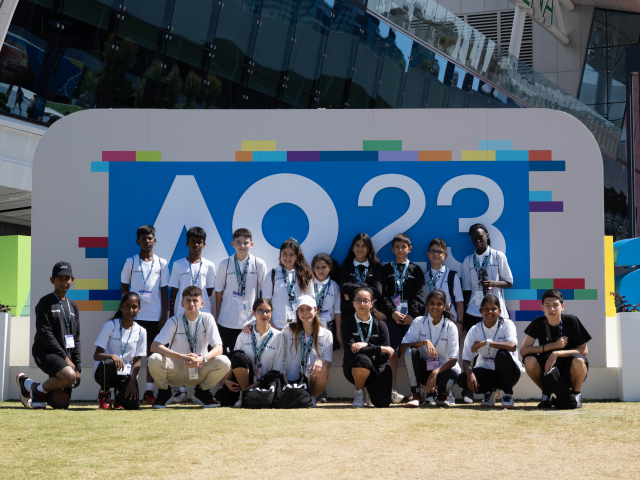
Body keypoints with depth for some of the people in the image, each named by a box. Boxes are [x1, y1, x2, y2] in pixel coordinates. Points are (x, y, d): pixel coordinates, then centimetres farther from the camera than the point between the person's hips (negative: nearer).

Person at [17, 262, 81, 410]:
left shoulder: (73, 306, 17)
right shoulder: (45, 302, -2)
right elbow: (44, 333, -11)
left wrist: (77, 368, 7)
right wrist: (64, 357, -16)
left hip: (66, 356, 6)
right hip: (45, 352, -6)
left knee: (61, 403, -5)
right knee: (69, 376, -34)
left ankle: (28, 384, 22)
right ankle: (39, 390, -5)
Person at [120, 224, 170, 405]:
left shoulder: (161, 263, 7)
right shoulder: (131, 262, 5)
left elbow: (164, 291, 7)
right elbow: (124, 287, 8)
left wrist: (164, 315, 2)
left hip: (155, 316, 1)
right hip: (135, 315, -1)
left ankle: (149, 390, 8)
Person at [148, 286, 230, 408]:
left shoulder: (207, 319, -5)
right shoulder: (175, 321, -9)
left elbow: (218, 348, -13)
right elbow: (154, 346, -21)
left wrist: (202, 359, -35)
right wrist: (182, 357, -35)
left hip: (199, 372, 1)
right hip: (175, 373, -1)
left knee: (224, 362, -27)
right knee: (154, 360, -32)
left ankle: (202, 392, 3)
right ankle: (164, 393, 1)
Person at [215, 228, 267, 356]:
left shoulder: (259, 264, 0)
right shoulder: (224, 264, 2)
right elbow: (219, 291, 7)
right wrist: (218, 315, 7)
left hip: (251, 320, -1)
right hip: (227, 321, 1)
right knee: (228, 355, 4)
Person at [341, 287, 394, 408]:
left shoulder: (380, 325, 2)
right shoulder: (348, 323, -2)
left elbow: (385, 355, -6)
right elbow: (350, 350, -17)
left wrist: (366, 345, -20)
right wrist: (379, 348, -18)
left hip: (377, 367, 2)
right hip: (353, 369, -2)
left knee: (383, 402, -21)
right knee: (362, 359, -38)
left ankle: (371, 389, 18)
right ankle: (358, 393, -10)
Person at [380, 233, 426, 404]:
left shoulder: (416, 270, 12)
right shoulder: (386, 270, 13)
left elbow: (420, 295, 3)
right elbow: (383, 294, 4)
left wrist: (412, 314, -10)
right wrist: (392, 312, -10)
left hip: (412, 317, 0)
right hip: (393, 317, 0)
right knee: (393, 353, -7)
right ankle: (392, 391, -7)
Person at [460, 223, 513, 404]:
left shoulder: (499, 257, 4)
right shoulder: (468, 260, 10)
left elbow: (509, 282, 5)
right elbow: (466, 289, 11)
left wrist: (493, 283, -14)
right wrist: (464, 311, 6)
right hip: (474, 312, 1)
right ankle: (468, 390, -5)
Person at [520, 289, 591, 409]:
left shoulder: (571, 321, -13)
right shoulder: (538, 323, -9)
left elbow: (584, 350, -13)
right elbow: (523, 350, -14)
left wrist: (557, 353, -25)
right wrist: (553, 345, -20)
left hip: (569, 370, -2)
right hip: (547, 367, 2)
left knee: (578, 361, -35)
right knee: (529, 360, -27)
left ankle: (576, 394, -4)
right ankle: (546, 394, 0)